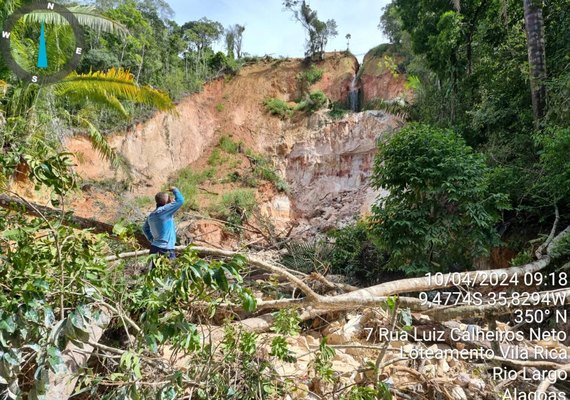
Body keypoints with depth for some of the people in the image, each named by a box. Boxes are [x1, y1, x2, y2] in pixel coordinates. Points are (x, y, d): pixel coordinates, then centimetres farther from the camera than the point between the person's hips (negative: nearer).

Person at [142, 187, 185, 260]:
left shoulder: (151, 215, 11)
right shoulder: (164, 210, -15)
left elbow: (145, 229, 24)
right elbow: (180, 201, -19)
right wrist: (175, 190, -2)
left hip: (155, 248, 9)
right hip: (165, 250, -9)